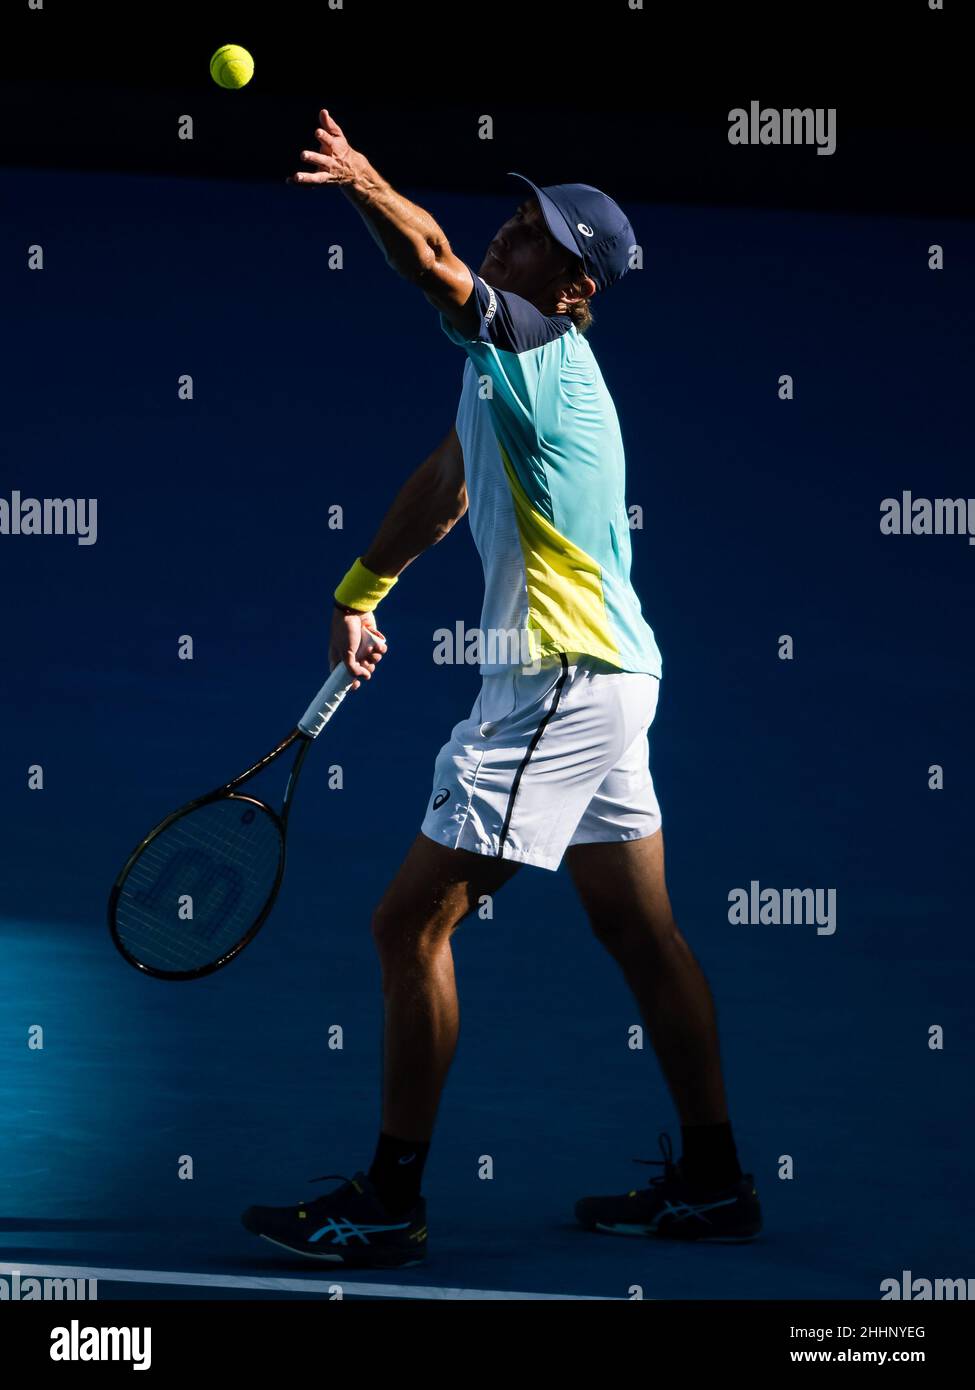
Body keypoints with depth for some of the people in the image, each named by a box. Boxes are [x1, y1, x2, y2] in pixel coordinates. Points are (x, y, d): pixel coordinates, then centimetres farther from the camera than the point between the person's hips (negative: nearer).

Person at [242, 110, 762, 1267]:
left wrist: (365, 184, -50)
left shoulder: (538, 347, -14)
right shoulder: (506, 362, 15)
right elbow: (447, 482, 28)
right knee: (638, 930, 14)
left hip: (561, 682, -11)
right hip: (604, 677, 11)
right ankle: (712, 1181, 22)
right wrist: (359, 593, 32)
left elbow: (433, 267, -34)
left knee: (411, 923, -6)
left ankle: (390, 1201, 0)